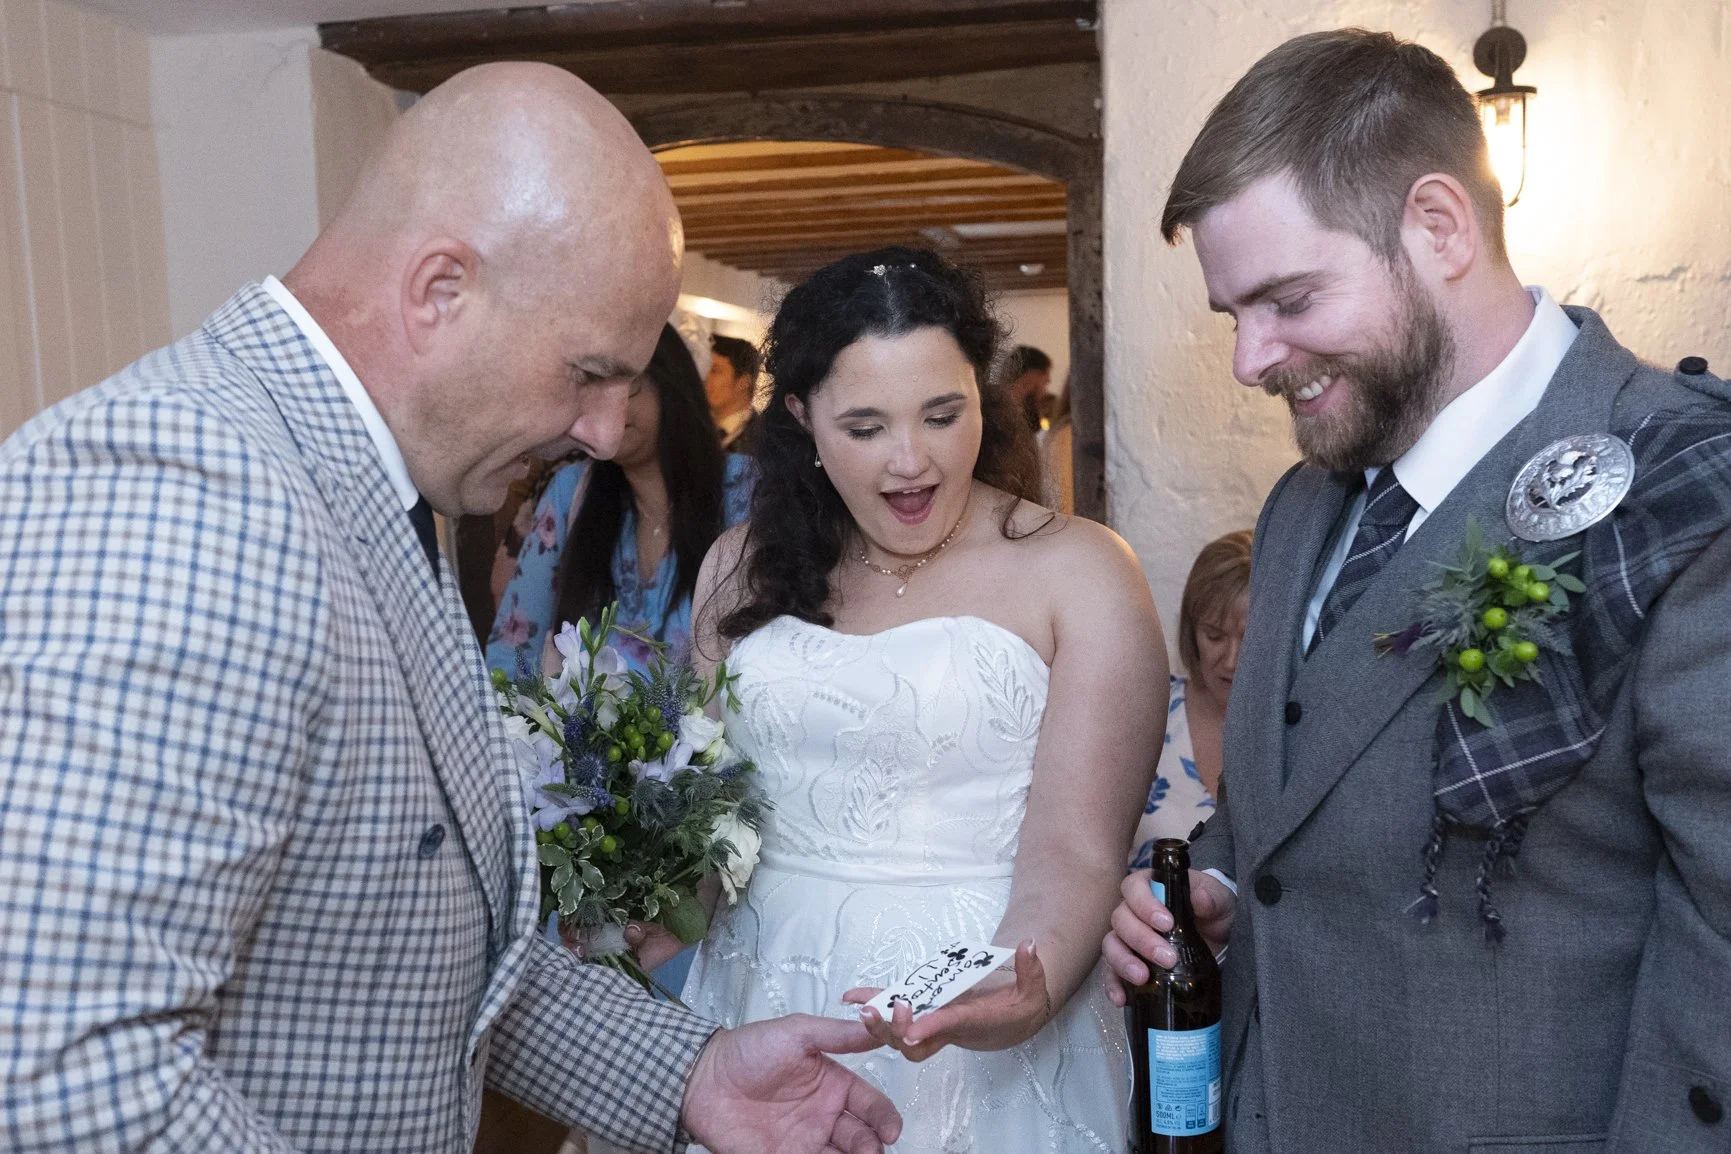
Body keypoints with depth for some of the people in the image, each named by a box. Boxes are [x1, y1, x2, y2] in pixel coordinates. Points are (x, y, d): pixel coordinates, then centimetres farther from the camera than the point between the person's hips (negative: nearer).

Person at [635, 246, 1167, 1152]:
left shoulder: (1078, 574, -10)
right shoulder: (746, 566, 3)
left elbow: (1075, 849, -15)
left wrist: (1024, 993, -32)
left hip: (982, 1049, -4)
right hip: (758, 1021, 4)